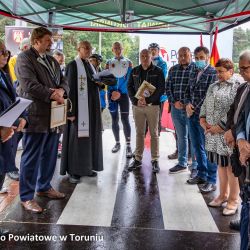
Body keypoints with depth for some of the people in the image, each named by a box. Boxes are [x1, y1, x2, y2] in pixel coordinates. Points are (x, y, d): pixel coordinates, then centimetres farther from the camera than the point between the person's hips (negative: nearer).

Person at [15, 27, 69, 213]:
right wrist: (53, 95, -14)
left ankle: (44, 187, 33)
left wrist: (61, 91, -7)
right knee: (31, 158, -1)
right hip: (36, 116, -8)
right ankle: (27, 197, 10)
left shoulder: (52, 60, 19)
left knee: (50, 156, 16)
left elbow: (64, 81, 16)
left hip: (54, 116, 8)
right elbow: (30, 85, -18)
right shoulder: (25, 58, -6)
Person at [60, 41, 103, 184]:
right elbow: (70, 88, -15)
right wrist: (71, 111, -21)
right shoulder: (73, 65, -8)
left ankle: (87, 167, 21)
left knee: (90, 137, 10)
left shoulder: (90, 66, 15)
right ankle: (73, 171, 5)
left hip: (92, 107, 8)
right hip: (79, 107, -8)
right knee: (77, 137, -4)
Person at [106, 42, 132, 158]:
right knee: (114, 119, 7)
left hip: (124, 93, -2)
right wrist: (113, 92, -10)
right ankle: (117, 143, 20)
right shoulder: (109, 63, 10)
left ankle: (128, 146, -6)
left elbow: (128, 79, -4)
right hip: (112, 93, 2)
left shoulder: (128, 62, 4)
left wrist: (119, 92, -12)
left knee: (124, 119, -8)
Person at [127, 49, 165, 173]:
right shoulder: (135, 71, 10)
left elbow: (161, 89, -7)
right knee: (139, 133, 8)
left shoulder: (158, 71, 0)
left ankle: (155, 160, 9)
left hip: (153, 105, -3)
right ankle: (137, 159, 16)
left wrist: (148, 100, -16)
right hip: (137, 106, 3)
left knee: (154, 133, 2)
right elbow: (129, 87, 7)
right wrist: (136, 100, -9)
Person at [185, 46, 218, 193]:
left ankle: (211, 181, 7)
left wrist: (196, 109, -14)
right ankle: (201, 175, 28)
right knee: (197, 147, 15)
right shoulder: (194, 73, 16)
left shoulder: (213, 73, -7)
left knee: (208, 149, -1)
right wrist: (188, 104, -1)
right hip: (192, 115, 7)